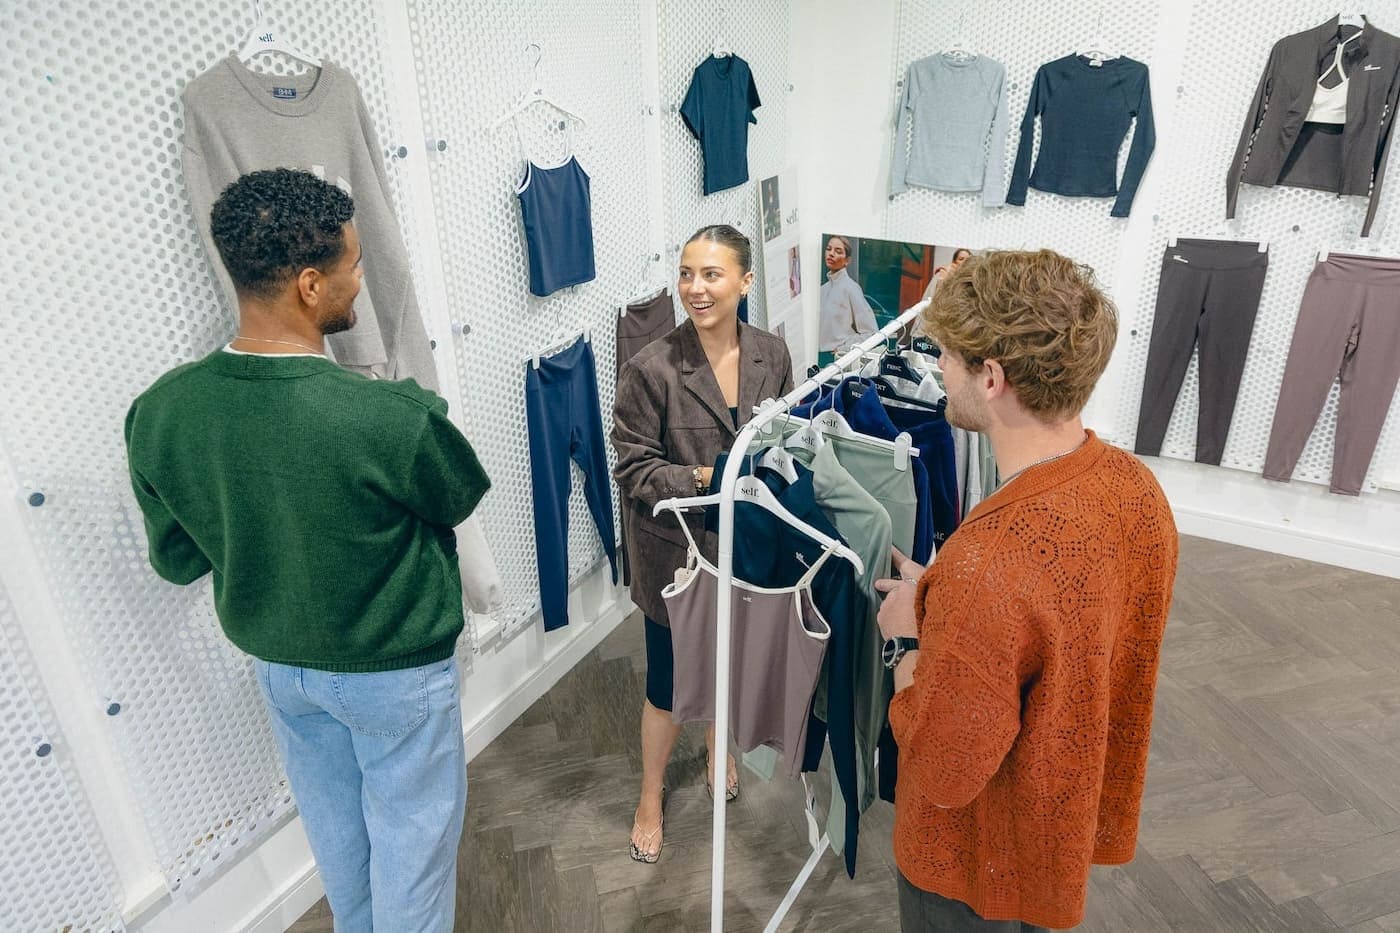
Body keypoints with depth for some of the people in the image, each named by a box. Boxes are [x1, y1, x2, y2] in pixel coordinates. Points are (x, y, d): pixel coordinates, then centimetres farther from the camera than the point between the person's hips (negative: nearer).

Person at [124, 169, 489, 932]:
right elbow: (461, 497, -11)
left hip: (276, 662, 6)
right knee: (410, 838, 20)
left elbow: (178, 560, -3)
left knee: (336, 833, 29)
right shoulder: (392, 417, -34)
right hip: (394, 671, -5)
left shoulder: (158, 412, -17)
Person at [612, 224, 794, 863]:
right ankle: (650, 798, 37)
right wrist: (705, 478, -27)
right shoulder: (650, 369, -20)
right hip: (676, 553, -4)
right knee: (669, 683, 11)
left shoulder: (772, 355, -5)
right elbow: (634, 469, -17)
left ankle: (718, 752, 55)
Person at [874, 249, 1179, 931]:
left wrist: (907, 639, -16)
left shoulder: (984, 571, -42)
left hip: (982, 859, -6)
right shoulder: (1137, 486, -15)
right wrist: (943, 604, -1)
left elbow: (943, 775, -29)